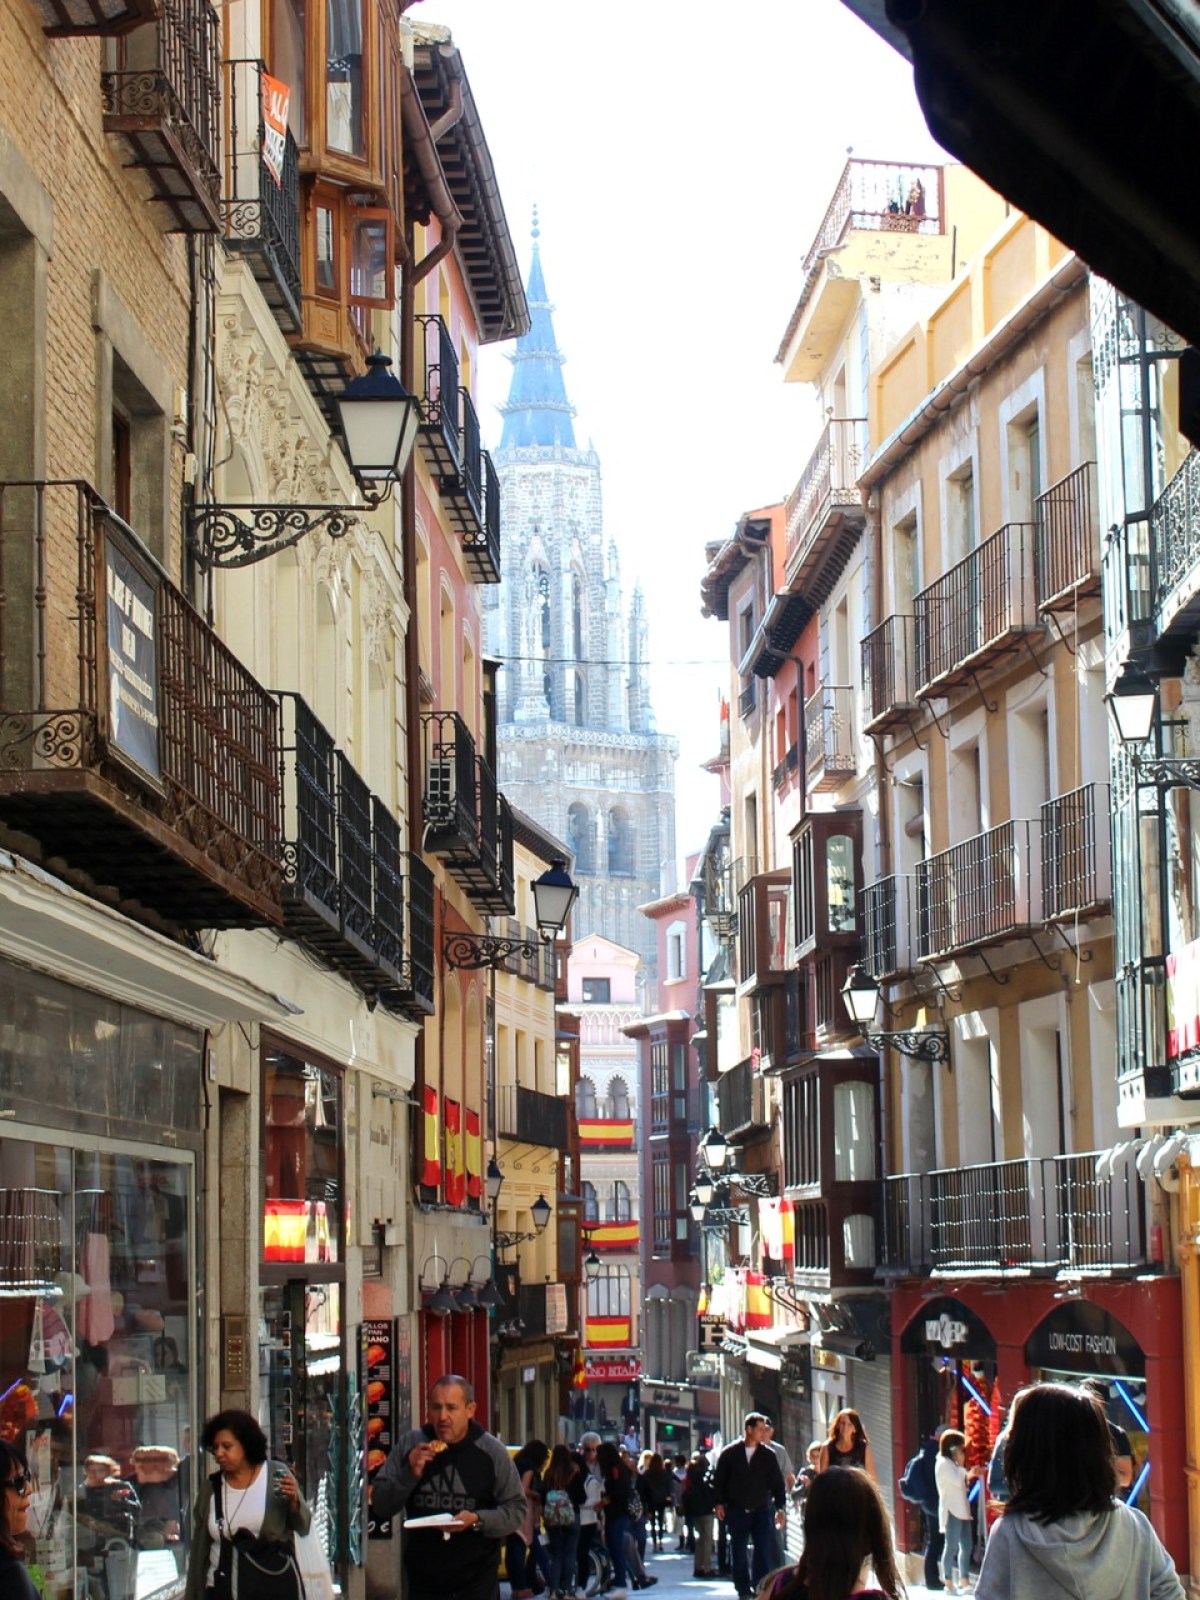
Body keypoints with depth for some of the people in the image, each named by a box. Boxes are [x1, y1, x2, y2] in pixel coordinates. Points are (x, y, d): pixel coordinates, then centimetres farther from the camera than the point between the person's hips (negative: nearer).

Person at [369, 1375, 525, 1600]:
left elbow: (516, 1510, -1)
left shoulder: (491, 1451, -3)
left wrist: (477, 1520, -20)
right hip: (422, 1578, 3)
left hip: (476, 1581, -3)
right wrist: (409, 1474, -14)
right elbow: (380, 1505, 3)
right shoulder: (410, 1445, 3)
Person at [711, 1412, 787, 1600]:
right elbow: (718, 1480, 6)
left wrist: (780, 1507, 0)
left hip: (761, 1511, 1)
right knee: (738, 1553, 5)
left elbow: (777, 1482, 5)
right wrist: (719, 1503, 0)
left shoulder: (768, 1455, 2)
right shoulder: (729, 1453, -1)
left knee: (764, 1552, -6)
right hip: (736, 1512, -1)